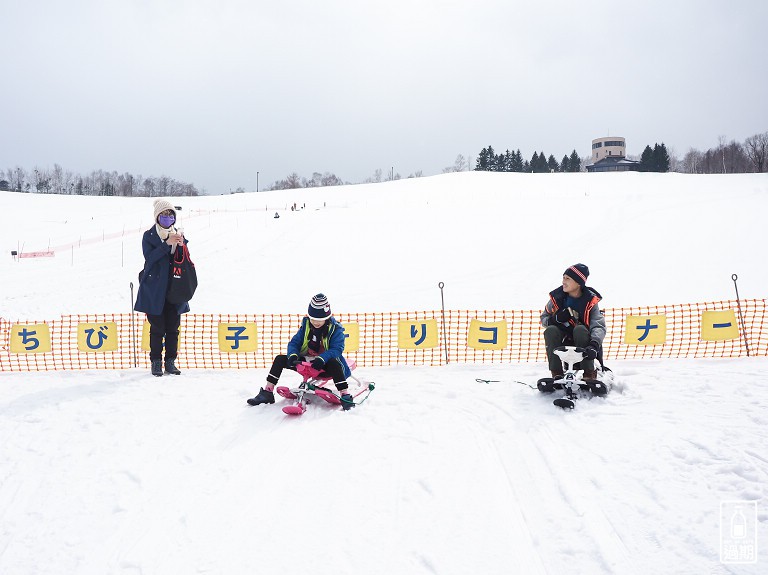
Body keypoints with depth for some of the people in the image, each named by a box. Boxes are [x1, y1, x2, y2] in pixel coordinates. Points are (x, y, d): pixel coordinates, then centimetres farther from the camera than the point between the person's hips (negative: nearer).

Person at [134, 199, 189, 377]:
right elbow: (149, 257, -14)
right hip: (155, 290, -3)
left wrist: (181, 244, -10)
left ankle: (170, 362, 14)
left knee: (173, 327, 6)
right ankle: (156, 362, 6)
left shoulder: (178, 234, 12)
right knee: (157, 327, -2)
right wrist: (167, 243, -21)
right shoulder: (149, 236, 1)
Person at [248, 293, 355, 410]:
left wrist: (321, 359, -41)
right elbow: (294, 343, -1)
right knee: (280, 359, -8)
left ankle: (345, 396, -38)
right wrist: (293, 355, -24)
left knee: (333, 363, -40)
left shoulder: (335, 329, -12)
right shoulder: (306, 326, 1)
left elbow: (337, 349, -23)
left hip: (325, 365, -5)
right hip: (306, 362, 5)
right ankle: (267, 393, -4)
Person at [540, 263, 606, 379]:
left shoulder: (590, 300, -11)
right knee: (550, 331, -27)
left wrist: (594, 344, -41)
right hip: (562, 343, 2)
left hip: (583, 341, -2)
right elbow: (544, 318, 8)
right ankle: (556, 374, -23)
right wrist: (555, 319, -17)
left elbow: (599, 326, -22)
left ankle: (589, 374, -25)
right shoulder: (557, 297, -2)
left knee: (580, 329, -33)